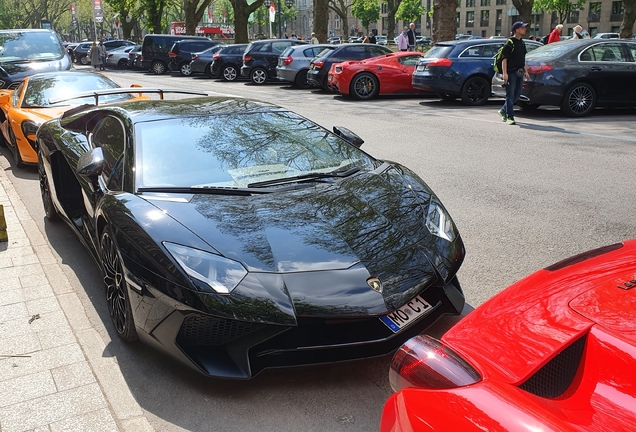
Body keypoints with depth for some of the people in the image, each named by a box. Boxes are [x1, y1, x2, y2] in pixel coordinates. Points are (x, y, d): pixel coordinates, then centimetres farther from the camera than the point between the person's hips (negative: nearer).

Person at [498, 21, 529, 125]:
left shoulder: (522, 43, 17)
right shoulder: (509, 43, -8)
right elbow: (504, 59, -13)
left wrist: (526, 71, 21)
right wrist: (504, 73, -21)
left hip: (519, 73, 8)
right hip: (511, 72, -8)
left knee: (517, 94, 11)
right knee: (510, 95, -5)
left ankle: (503, 110, 27)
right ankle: (510, 117, -2)